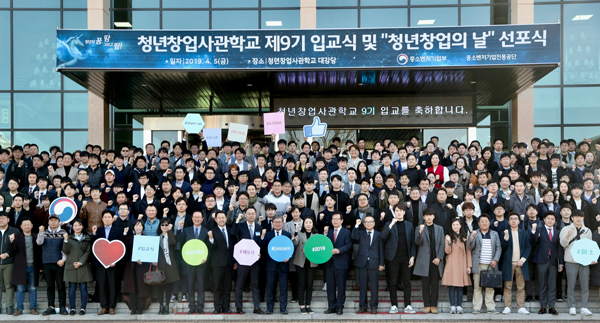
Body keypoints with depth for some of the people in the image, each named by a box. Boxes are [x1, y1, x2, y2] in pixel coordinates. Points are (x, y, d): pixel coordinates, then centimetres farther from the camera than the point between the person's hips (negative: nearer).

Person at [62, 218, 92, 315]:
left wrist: (81, 262, -9)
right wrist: (66, 241, -15)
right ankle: (72, 308, 10)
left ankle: (83, 308, 8)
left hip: (83, 267, 0)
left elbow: (88, 252, 3)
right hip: (71, 266, 0)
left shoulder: (87, 238, 8)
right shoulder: (69, 238, 7)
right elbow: (66, 251, -1)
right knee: (72, 288, 2)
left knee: (83, 288, 2)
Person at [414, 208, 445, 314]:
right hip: (424, 261, -1)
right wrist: (420, 232, -26)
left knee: (435, 285, 3)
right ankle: (427, 306, 8)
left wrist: (439, 258, -4)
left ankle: (434, 306, 8)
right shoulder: (420, 228, 5)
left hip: (436, 260, 2)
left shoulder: (439, 229, 12)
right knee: (426, 285, 2)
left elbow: (442, 245, 8)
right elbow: (417, 242, -8)